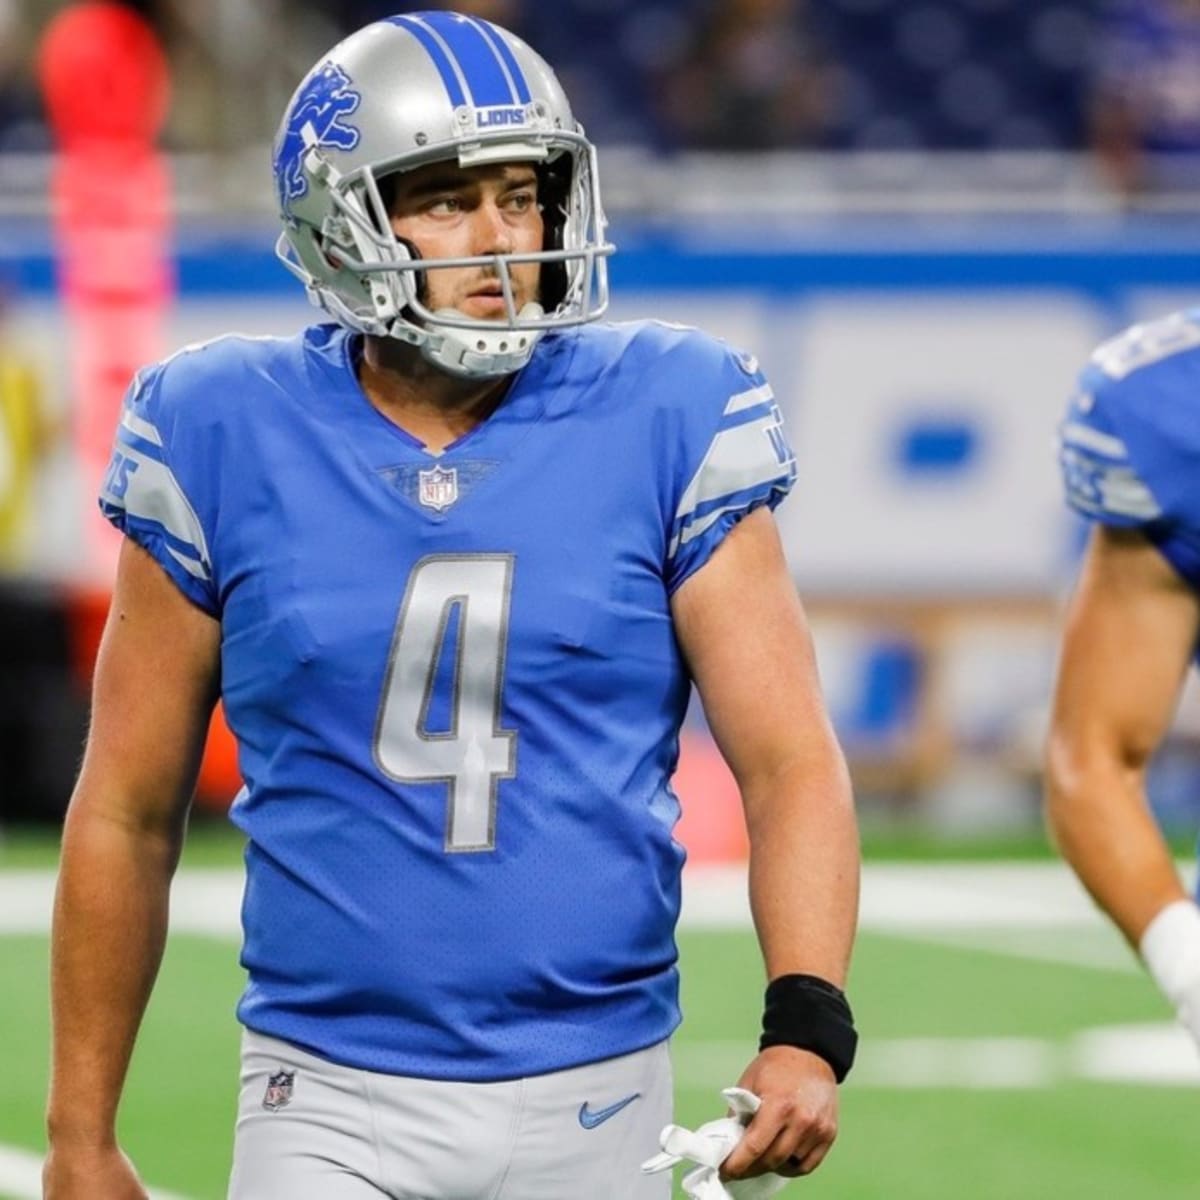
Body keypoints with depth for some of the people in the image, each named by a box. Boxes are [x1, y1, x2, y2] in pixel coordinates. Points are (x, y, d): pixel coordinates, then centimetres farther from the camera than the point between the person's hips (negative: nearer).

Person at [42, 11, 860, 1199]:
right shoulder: (229, 441, -1)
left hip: (594, 1102, 1)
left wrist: (806, 1025, -22)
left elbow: (790, 761, -5)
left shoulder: (660, 424, -2)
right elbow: (126, 816, 6)